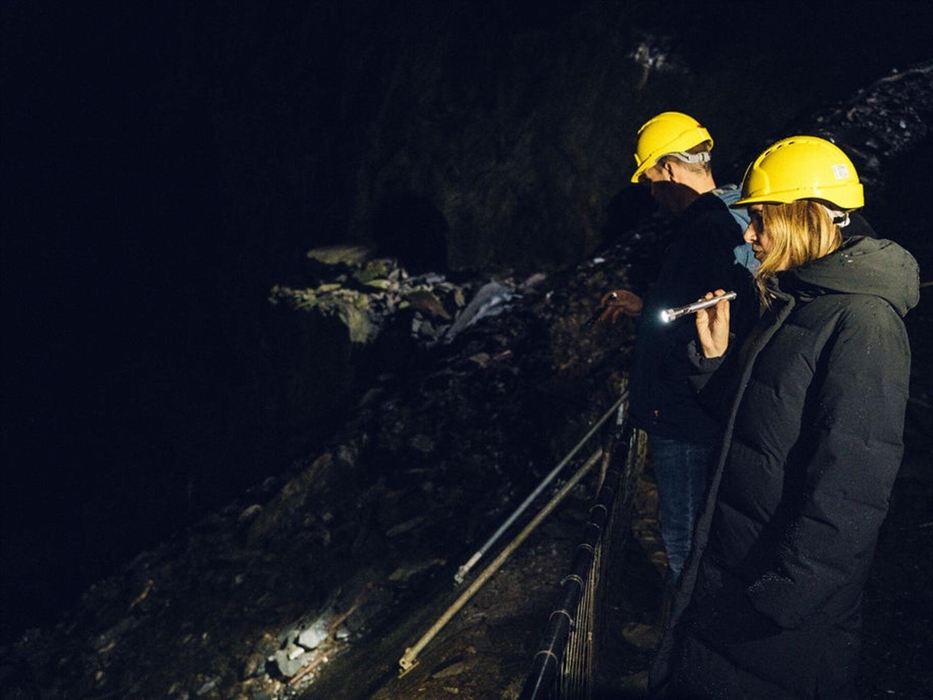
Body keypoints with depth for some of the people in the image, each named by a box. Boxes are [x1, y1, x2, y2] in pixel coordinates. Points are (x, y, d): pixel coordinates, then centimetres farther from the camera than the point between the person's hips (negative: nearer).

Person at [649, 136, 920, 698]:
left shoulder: (863, 321, -21)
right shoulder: (792, 302, 8)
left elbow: (853, 483, -25)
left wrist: (786, 591, -24)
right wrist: (718, 356, -1)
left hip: (795, 593, -8)